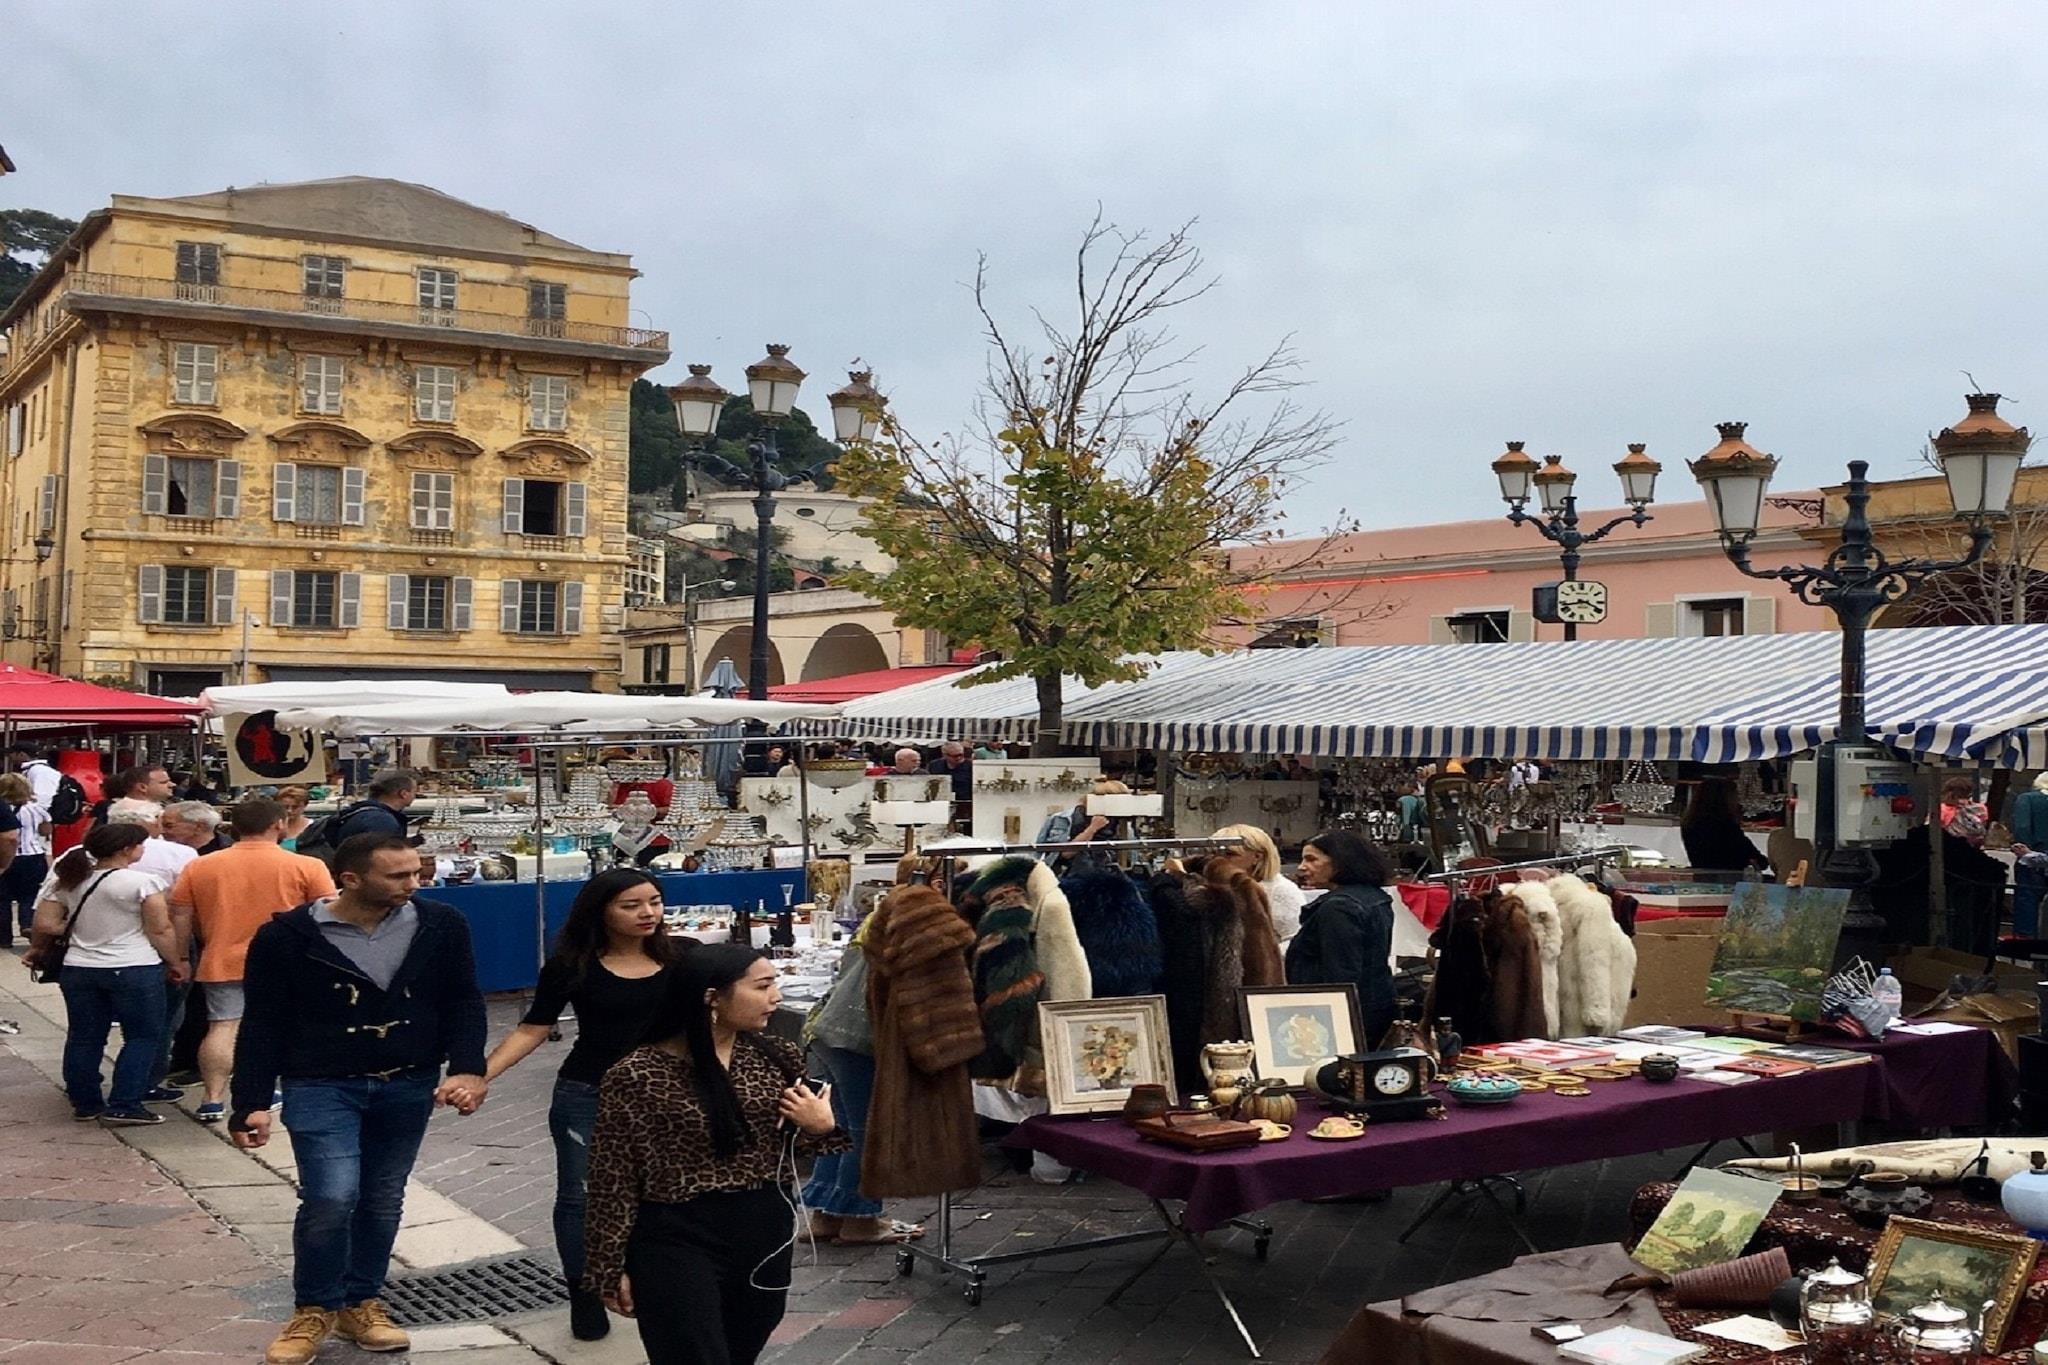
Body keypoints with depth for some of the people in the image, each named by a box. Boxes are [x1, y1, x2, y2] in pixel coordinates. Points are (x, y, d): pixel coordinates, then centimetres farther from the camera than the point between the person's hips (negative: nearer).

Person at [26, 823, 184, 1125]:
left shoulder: (68, 881, 6)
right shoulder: (140, 882, -12)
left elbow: (45, 924, 5)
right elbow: (161, 931, -11)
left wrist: (39, 949, 25)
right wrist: (176, 963, 2)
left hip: (78, 969, 6)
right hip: (134, 970, -6)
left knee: (84, 1039, 14)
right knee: (143, 1036, 4)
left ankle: (84, 1104, 21)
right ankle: (123, 1106, -1)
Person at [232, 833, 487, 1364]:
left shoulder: (441, 926, -6)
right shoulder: (287, 937, -11)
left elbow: (464, 1002, -1)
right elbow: (262, 1026, -5)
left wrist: (468, 1069, -15)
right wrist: (251, 1102, -8)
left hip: (408, 1086, 3)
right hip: (321, 1086, -3)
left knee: (383, 1201, 12)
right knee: (331, 1196, -14)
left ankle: (361, 1304, 32)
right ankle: (315, 1309, 10)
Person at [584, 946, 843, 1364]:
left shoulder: (774, 1058, 1)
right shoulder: (636, 1076, -14)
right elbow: (614, 1180, -7)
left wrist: (819, 1128, -7)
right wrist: (611, 1268, -4)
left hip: (766, 1235, 6)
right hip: (677, 1243, -5)